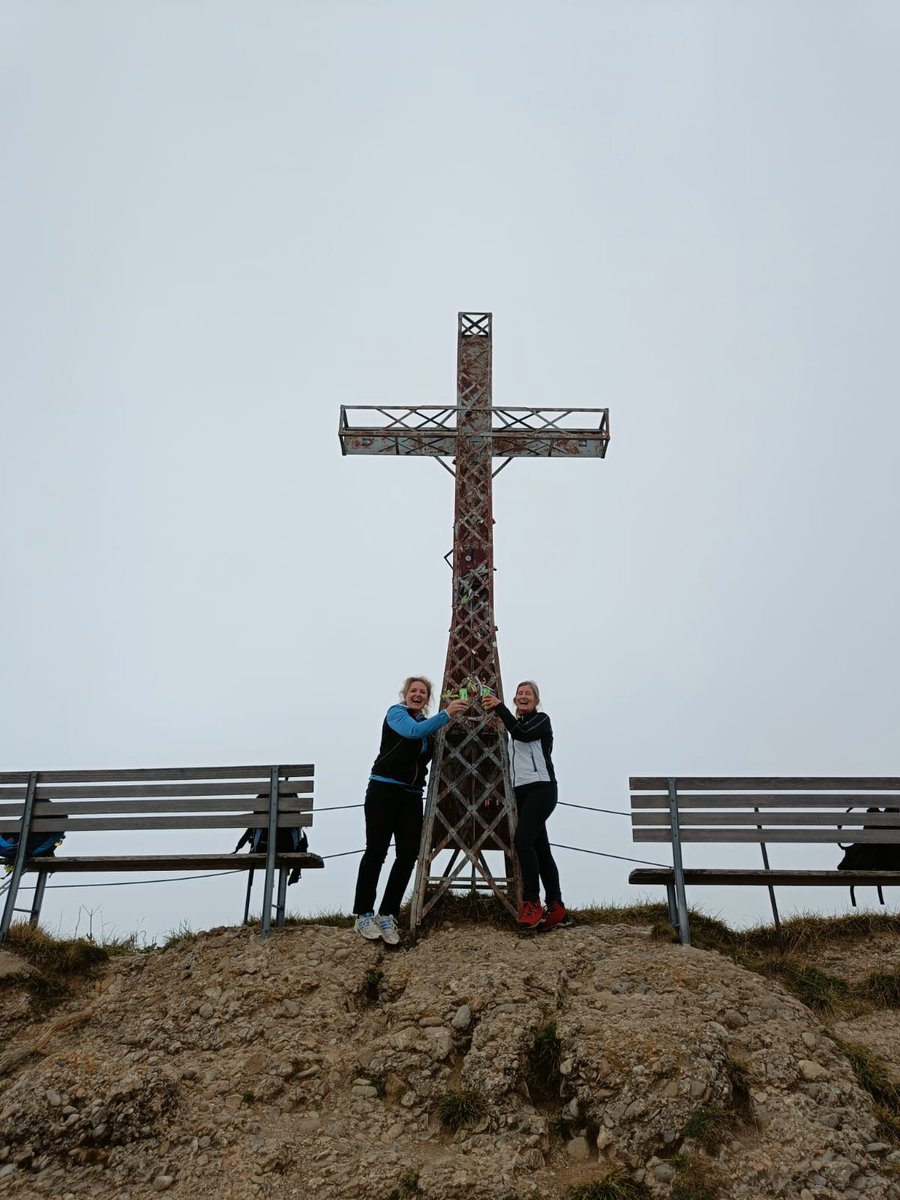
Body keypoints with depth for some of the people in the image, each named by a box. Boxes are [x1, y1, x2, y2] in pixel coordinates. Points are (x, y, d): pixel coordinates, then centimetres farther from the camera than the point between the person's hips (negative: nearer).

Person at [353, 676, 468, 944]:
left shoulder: (427, 724, 17)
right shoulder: (396, 712, -1)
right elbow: (413, 731, -24)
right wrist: (446, 713, -28)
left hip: (412, 796, 6)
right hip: (384, 790, -6)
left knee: (408, 855, -3)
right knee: (376, 852, -3)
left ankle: (386, 915, 7)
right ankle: (363, 916, 7)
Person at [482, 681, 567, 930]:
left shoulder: (542, 720, 1)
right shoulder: (516, 725, 20)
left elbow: (522, 734, -20)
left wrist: (499, 708, -23)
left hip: (541, 788, -8)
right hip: (522, 791, 8)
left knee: (522, 839, -23)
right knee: (540, 847, 4)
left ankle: (532, 903, -20)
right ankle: (556, 906, 7)